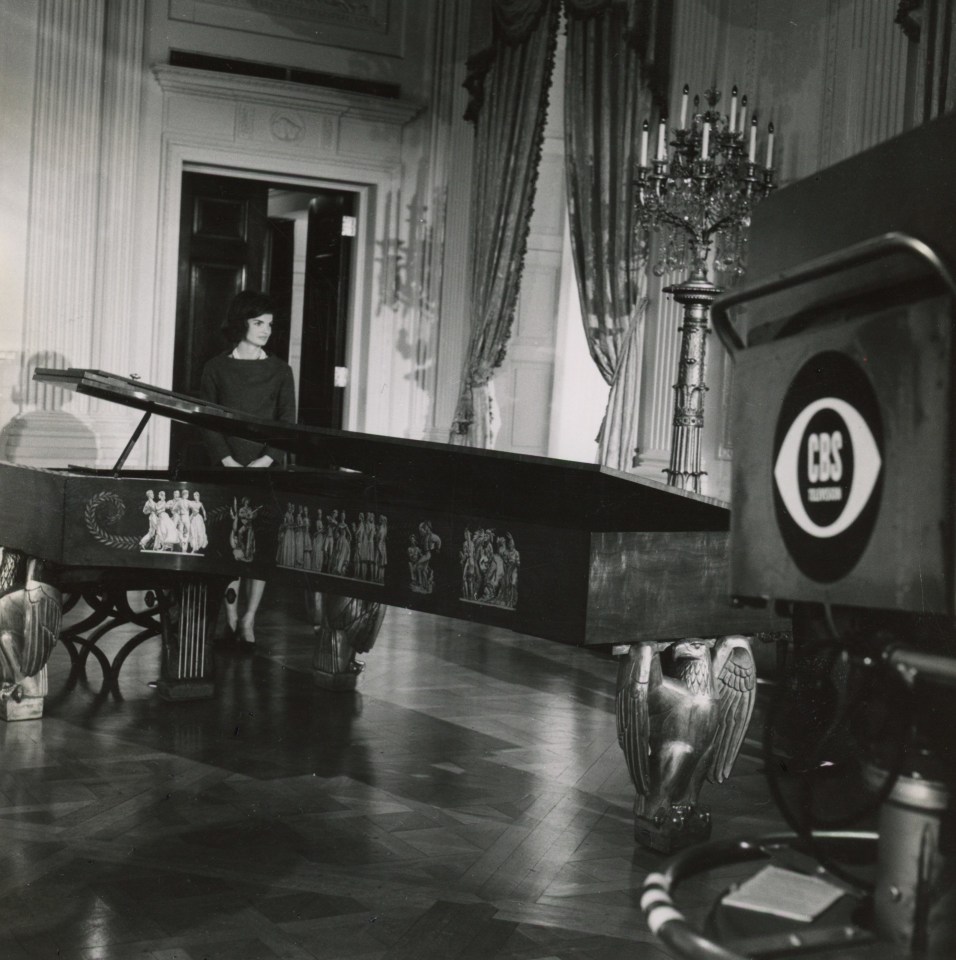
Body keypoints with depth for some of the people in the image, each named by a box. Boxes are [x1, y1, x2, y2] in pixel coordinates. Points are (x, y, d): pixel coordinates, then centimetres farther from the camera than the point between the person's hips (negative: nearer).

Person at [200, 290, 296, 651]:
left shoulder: (279, 370, 7)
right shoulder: (217, 368, 5)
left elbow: (287, 424, 3)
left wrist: (265, 461, -11)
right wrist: (229, 461, -11)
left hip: (266, 469, 0)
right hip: (228, 468, 0)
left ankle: (249, 620, 1)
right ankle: (231, 619, 4)